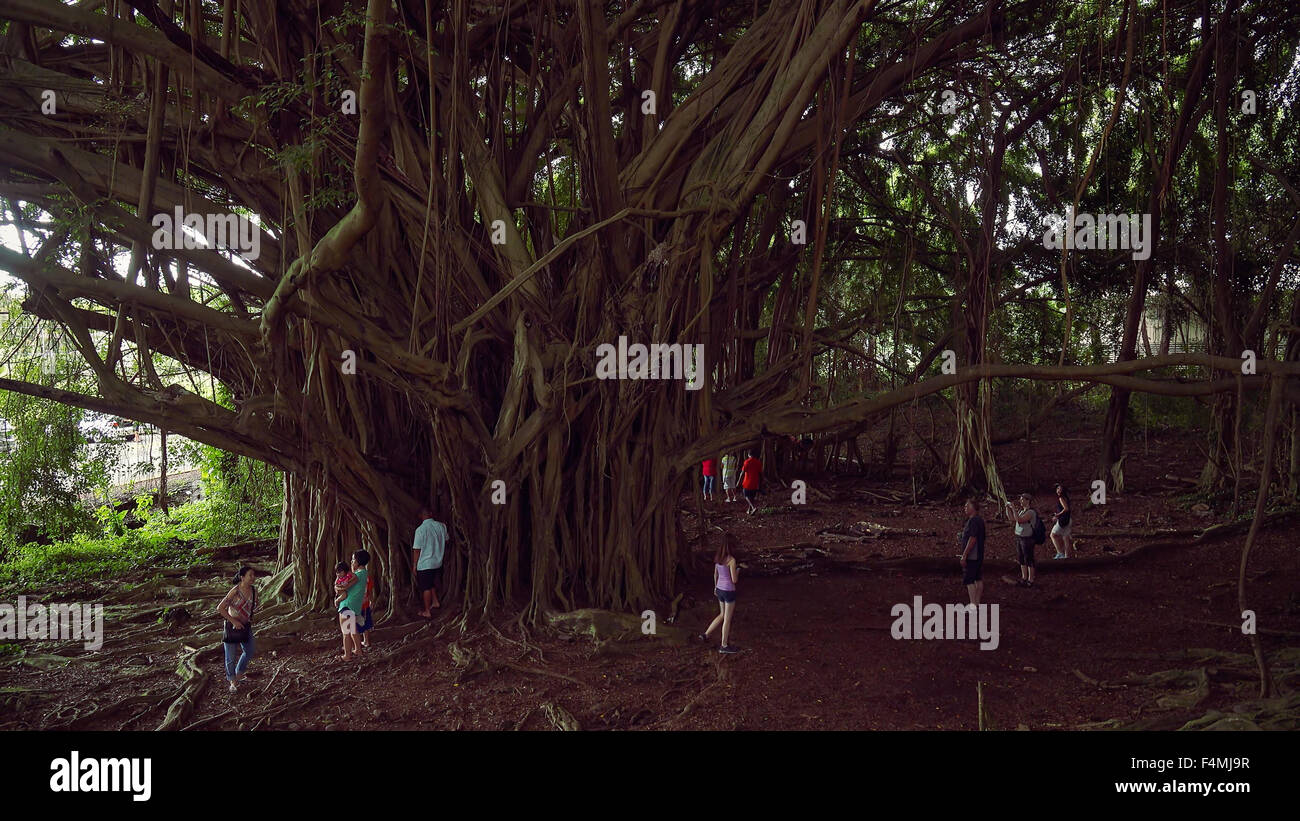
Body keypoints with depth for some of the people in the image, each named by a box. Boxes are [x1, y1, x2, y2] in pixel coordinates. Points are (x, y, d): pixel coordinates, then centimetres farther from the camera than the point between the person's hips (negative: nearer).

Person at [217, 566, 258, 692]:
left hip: (246, 626, 6)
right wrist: (233, 621, -21)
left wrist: (250, 618, 6)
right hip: (232, 626, -6)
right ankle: (232, 680, 23)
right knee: (230, 656, 4)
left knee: (249, 653, 14)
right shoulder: (235, 591, -22)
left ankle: (239, 673, 38)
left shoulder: (253, 590, -3)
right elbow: (220, 608, -22)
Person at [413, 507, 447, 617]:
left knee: (426, 588, 7)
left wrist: (415, 565, -4)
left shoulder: (420, 530, -20)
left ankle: (427, 611, 16)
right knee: (432, 583, 28)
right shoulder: (441, 526, -5)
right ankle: (435, 602, 33)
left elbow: (417, 550, -15)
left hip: (424, 564, -5)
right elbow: (445, 542, 9)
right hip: (438, 562, 5)